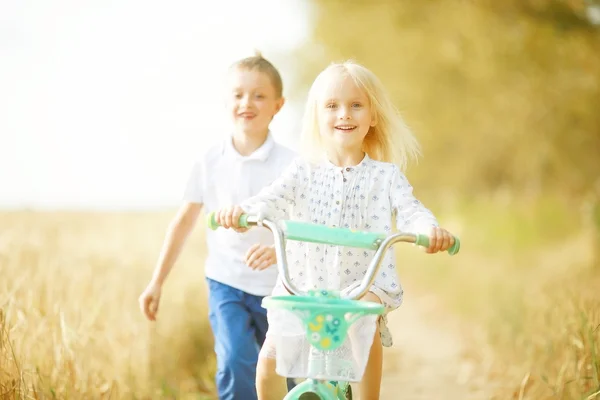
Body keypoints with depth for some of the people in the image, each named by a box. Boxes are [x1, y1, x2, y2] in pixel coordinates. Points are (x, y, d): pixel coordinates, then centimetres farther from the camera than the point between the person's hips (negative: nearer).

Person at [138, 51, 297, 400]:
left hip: (278, 287, -1)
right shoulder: (211, 162, -2)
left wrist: (279, 248, -40)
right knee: (235, 365, -21)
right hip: (227, 283, 1)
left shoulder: (289, 164, -11)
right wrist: (157, 282, 10)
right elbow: (185, 220, 8)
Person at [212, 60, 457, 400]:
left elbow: (410, 211, -13)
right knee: (268, 365, -7)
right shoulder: (304, 171, 3)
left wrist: (431, 229, -37)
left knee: (366, 321, -31)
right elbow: (272, 200, -11)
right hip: (302, 285, 1)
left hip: (363, 284, -1)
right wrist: (241, 211, -34)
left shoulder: (386, 175, 0)